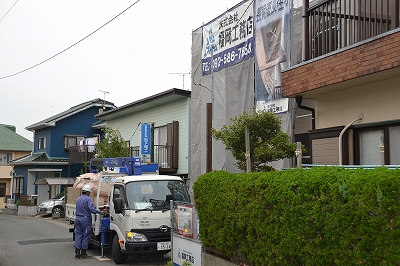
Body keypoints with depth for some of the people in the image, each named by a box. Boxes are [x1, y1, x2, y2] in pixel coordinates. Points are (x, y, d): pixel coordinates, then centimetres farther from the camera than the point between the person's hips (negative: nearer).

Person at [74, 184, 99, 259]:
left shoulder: (78, 199, 15)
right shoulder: (88, 199, -11)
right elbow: (91, 208, -22)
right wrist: (98, 211, -8)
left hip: (78, 218, 7)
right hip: (85, 219, -7)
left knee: (78, 235, 8)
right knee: (86, 236, 1)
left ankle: (77, 253, 8)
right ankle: (83, 253, 4)